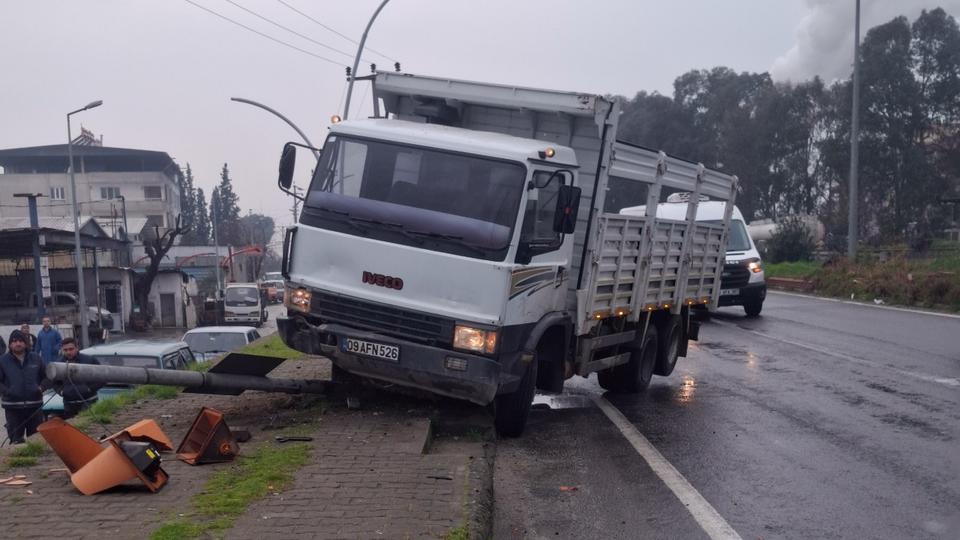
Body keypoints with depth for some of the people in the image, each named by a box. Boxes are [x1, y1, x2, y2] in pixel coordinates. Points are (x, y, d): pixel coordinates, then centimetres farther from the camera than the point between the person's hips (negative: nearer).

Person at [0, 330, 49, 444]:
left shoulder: (36, 358, 6)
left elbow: (45, 376, 13)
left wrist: (41, 387, -5)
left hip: (35, 404, 2)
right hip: (12, 407, -2)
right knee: (16, 440, -1)